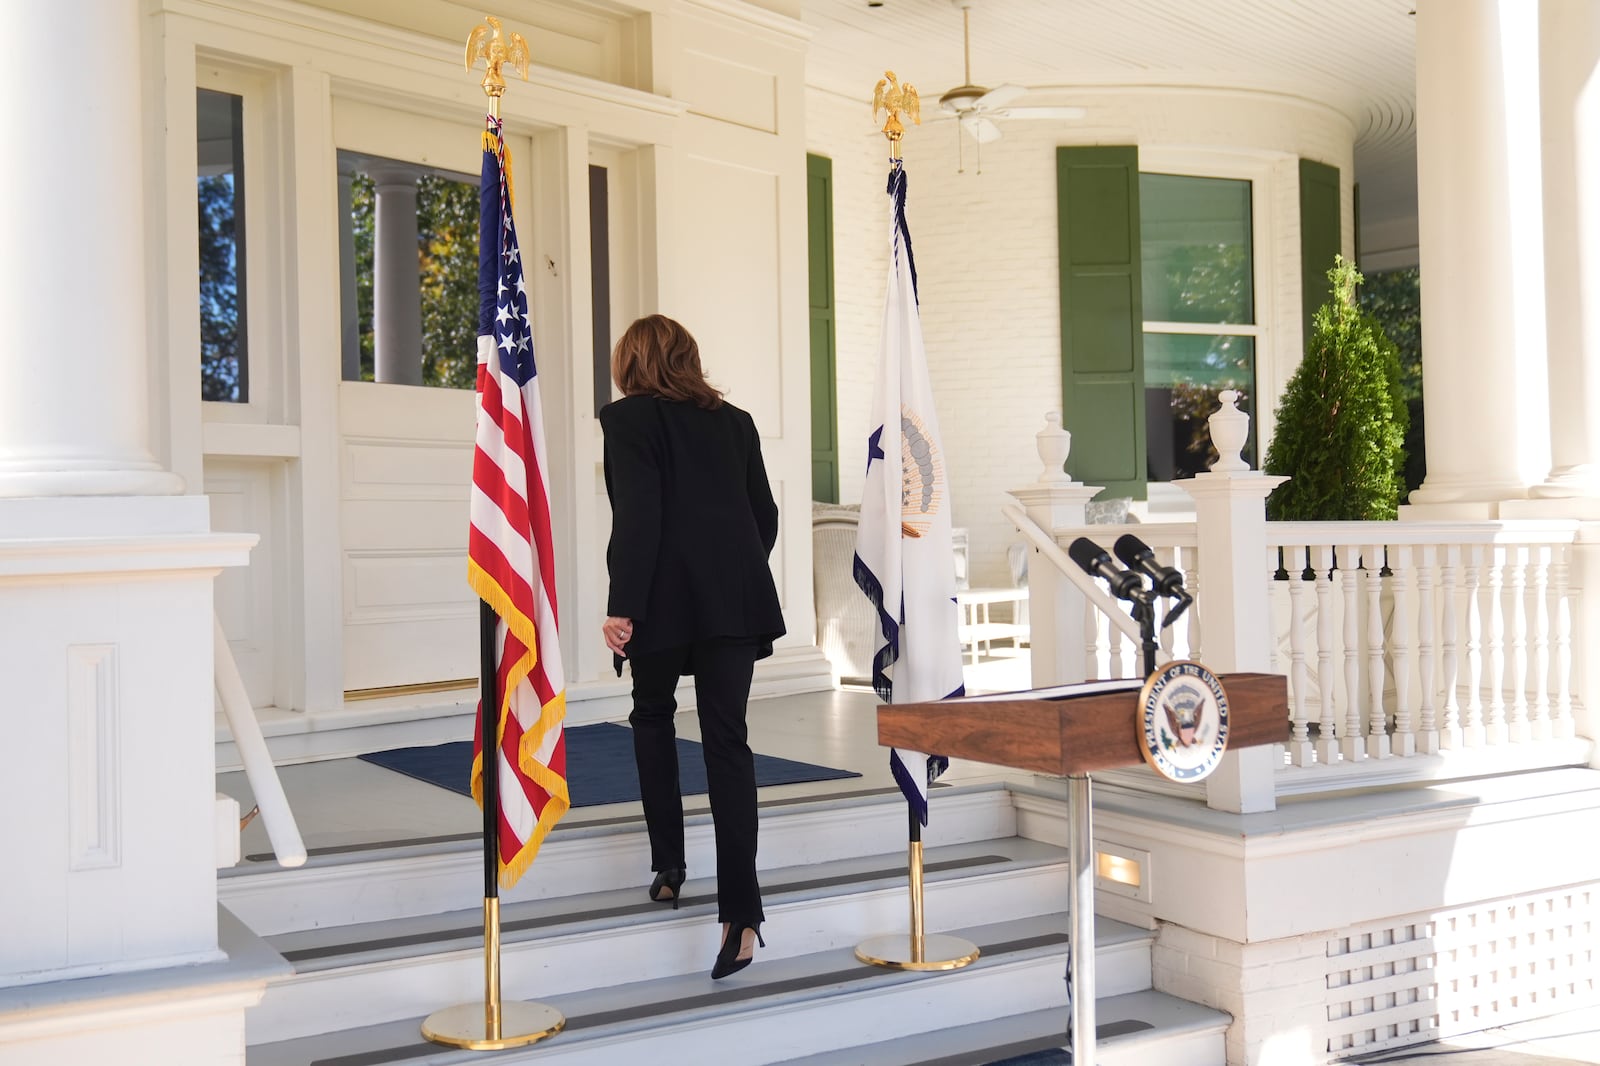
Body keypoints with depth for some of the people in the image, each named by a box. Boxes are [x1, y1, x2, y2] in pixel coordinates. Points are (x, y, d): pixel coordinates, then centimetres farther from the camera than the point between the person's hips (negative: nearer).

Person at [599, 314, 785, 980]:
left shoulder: (628, 419, -2)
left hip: (665, 600, -3)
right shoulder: (735, 421, 14)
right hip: (736, 599, 4)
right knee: (727, 741, 0)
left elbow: (637, 518, -13)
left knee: (652, 716, 21)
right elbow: (765, 515, 15)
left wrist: (621, 606, -14)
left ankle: (668, 866, 22)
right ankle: (741, 912, -8)